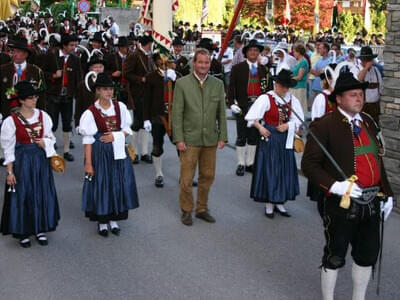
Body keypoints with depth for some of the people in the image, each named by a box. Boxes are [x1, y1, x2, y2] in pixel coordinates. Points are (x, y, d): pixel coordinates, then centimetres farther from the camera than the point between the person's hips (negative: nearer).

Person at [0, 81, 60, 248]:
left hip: (40, 160, 4)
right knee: (22, 195, 4)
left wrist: (45, 142, -13)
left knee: (42, 194, 9)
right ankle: (23, 233, 18)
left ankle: (40, 229, 25)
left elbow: (50, 138, 11)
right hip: (21, 161, -4)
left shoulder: (42, 116, 0)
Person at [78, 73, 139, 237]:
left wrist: (116, 135, -13)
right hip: (100, 152, -3)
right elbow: (87, 139, -8)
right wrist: (88, 163, -10)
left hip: (118, 151, 3)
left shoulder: (120, 107, 1)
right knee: (100, 184, 2)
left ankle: (114, 219, 21)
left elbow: (127, 129, 8)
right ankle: (102, 221, 17)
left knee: (118, 184, 6)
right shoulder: (90, 112, -9)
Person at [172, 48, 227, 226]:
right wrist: (178, 139, -9)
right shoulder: (182, 83, -3)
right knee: (186, 179, 1)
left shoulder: (218, 84, 7)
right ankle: (186, 211, 17)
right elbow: (177, 113, -4)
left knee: (207, 176, 11)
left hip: (210, 139, 3)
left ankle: (202, 209, 25)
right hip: (189, 139, -3)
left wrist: (222, 137, 3)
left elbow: (222, 113, 9)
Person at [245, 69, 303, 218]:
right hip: (269, 138, -4)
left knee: (284, 169, 8)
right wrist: (260, 128, -22)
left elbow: (298, 119, 6)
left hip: (285, 140, 4)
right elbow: (252, 117, -10)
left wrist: (288, 125, -10)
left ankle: (279, 202, 20)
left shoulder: (292, 100, 2)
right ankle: (269, 204, 9)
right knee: (268, 169, 0)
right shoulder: (266, 98, -10)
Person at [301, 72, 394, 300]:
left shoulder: (368, 122, 9)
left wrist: (387, 193, 12)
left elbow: (377, 160, 16)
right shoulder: (325, 126, -12)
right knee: (335, 257, 8)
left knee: (368, 255, 17)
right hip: (341, 204, -6)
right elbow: (309, 164, -15)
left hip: (371, 202, 7)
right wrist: (335, 186, -26)